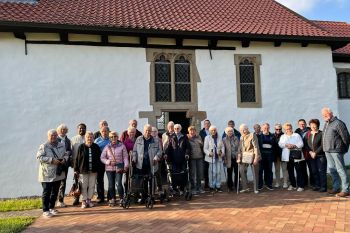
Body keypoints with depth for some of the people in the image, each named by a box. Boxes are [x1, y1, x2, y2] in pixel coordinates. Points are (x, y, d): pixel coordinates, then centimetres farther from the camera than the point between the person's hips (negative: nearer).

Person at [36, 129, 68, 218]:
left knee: (55, 192, 14)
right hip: (47, 174, -5)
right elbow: (39, 157, -15)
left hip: (58, 173, 5)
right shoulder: (43, 146, -9)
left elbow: (66, 154, 16)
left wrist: (64, 159, -7)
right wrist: (51, 160, -22)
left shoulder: (62, 145, 8)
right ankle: (45, 210, 11)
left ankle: (52, 207, 30)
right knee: (47, 192, 0)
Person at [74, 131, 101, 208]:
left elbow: (99, 158, 7)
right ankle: (84, 200, 14)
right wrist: (76, 169, -5)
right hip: (83, 170, -2)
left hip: (93, 170, 2)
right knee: (84, 186, 3)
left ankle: (89, 199, 20)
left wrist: (98, 168, 4)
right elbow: (77, 158, -3)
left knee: (92, 186, 8)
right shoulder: (81, 147, -4)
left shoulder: (96, 147, 2)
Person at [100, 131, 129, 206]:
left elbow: (125, 157, 1)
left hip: (119, 168, -2)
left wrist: (126, 166, -9)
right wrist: (108, 162, -10)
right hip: (109, 168, 2)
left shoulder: (122, 146, 2)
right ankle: (112, 200, 19)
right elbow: (102, 158, 6)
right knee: (111, 185, 6)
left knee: (119, 183, -10)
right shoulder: (107, 147, 6)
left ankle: (121, 199, 4)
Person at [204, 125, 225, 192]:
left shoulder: (219, 138, 11)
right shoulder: (207, 138, 0)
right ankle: (212, 186, 8)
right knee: (212, 172, -5)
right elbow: (205, 148, -3)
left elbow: (222, 146, 12)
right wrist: (209, 153, -20)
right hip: (211, 158, -3)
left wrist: (222, 153, -6)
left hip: (219, 158, 3)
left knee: (219, 172, 5)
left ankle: (218, 186, 15)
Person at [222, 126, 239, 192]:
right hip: (229, 159, -1)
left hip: (236, 158, 2)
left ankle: (237, 185, 16)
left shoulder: (236, 138, 7)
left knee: (237, 172, 3)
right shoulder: (224, 140, 0)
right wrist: (224, 159, -5)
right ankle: (230, 186, 17)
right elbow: (223, 150, -1)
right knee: (229, 173, 6)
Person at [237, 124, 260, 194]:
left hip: (253, 156, -5)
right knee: (242, 170, 0)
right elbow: (240, 148, 9)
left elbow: (256, 147, -15)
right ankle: (245, 188, 11)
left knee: (255, 173, 2)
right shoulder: (242, 137, 8)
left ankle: (256, 189, 15)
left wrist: (256, 158, -19)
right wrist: (239, 158, 3)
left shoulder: (252, 135, -11)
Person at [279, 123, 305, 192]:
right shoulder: (283, 136, 18)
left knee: (299, 171, -4)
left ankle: (300, 186, 0)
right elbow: (280, 144, 2)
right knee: (290, 171, 6)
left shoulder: (297, 135, 11)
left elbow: (301, 144, 0)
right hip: (287, 156, 3)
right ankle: (293, 185, 17)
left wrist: (294, 146, -16)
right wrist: (286, 145, -16)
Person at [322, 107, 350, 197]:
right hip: (327, 151, 9)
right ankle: (336, 188, 24)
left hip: (336, 151, -9)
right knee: (332, 170, 14)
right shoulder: (326, 124, 16)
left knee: (340, 170, -3)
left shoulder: (338, 123, -12)